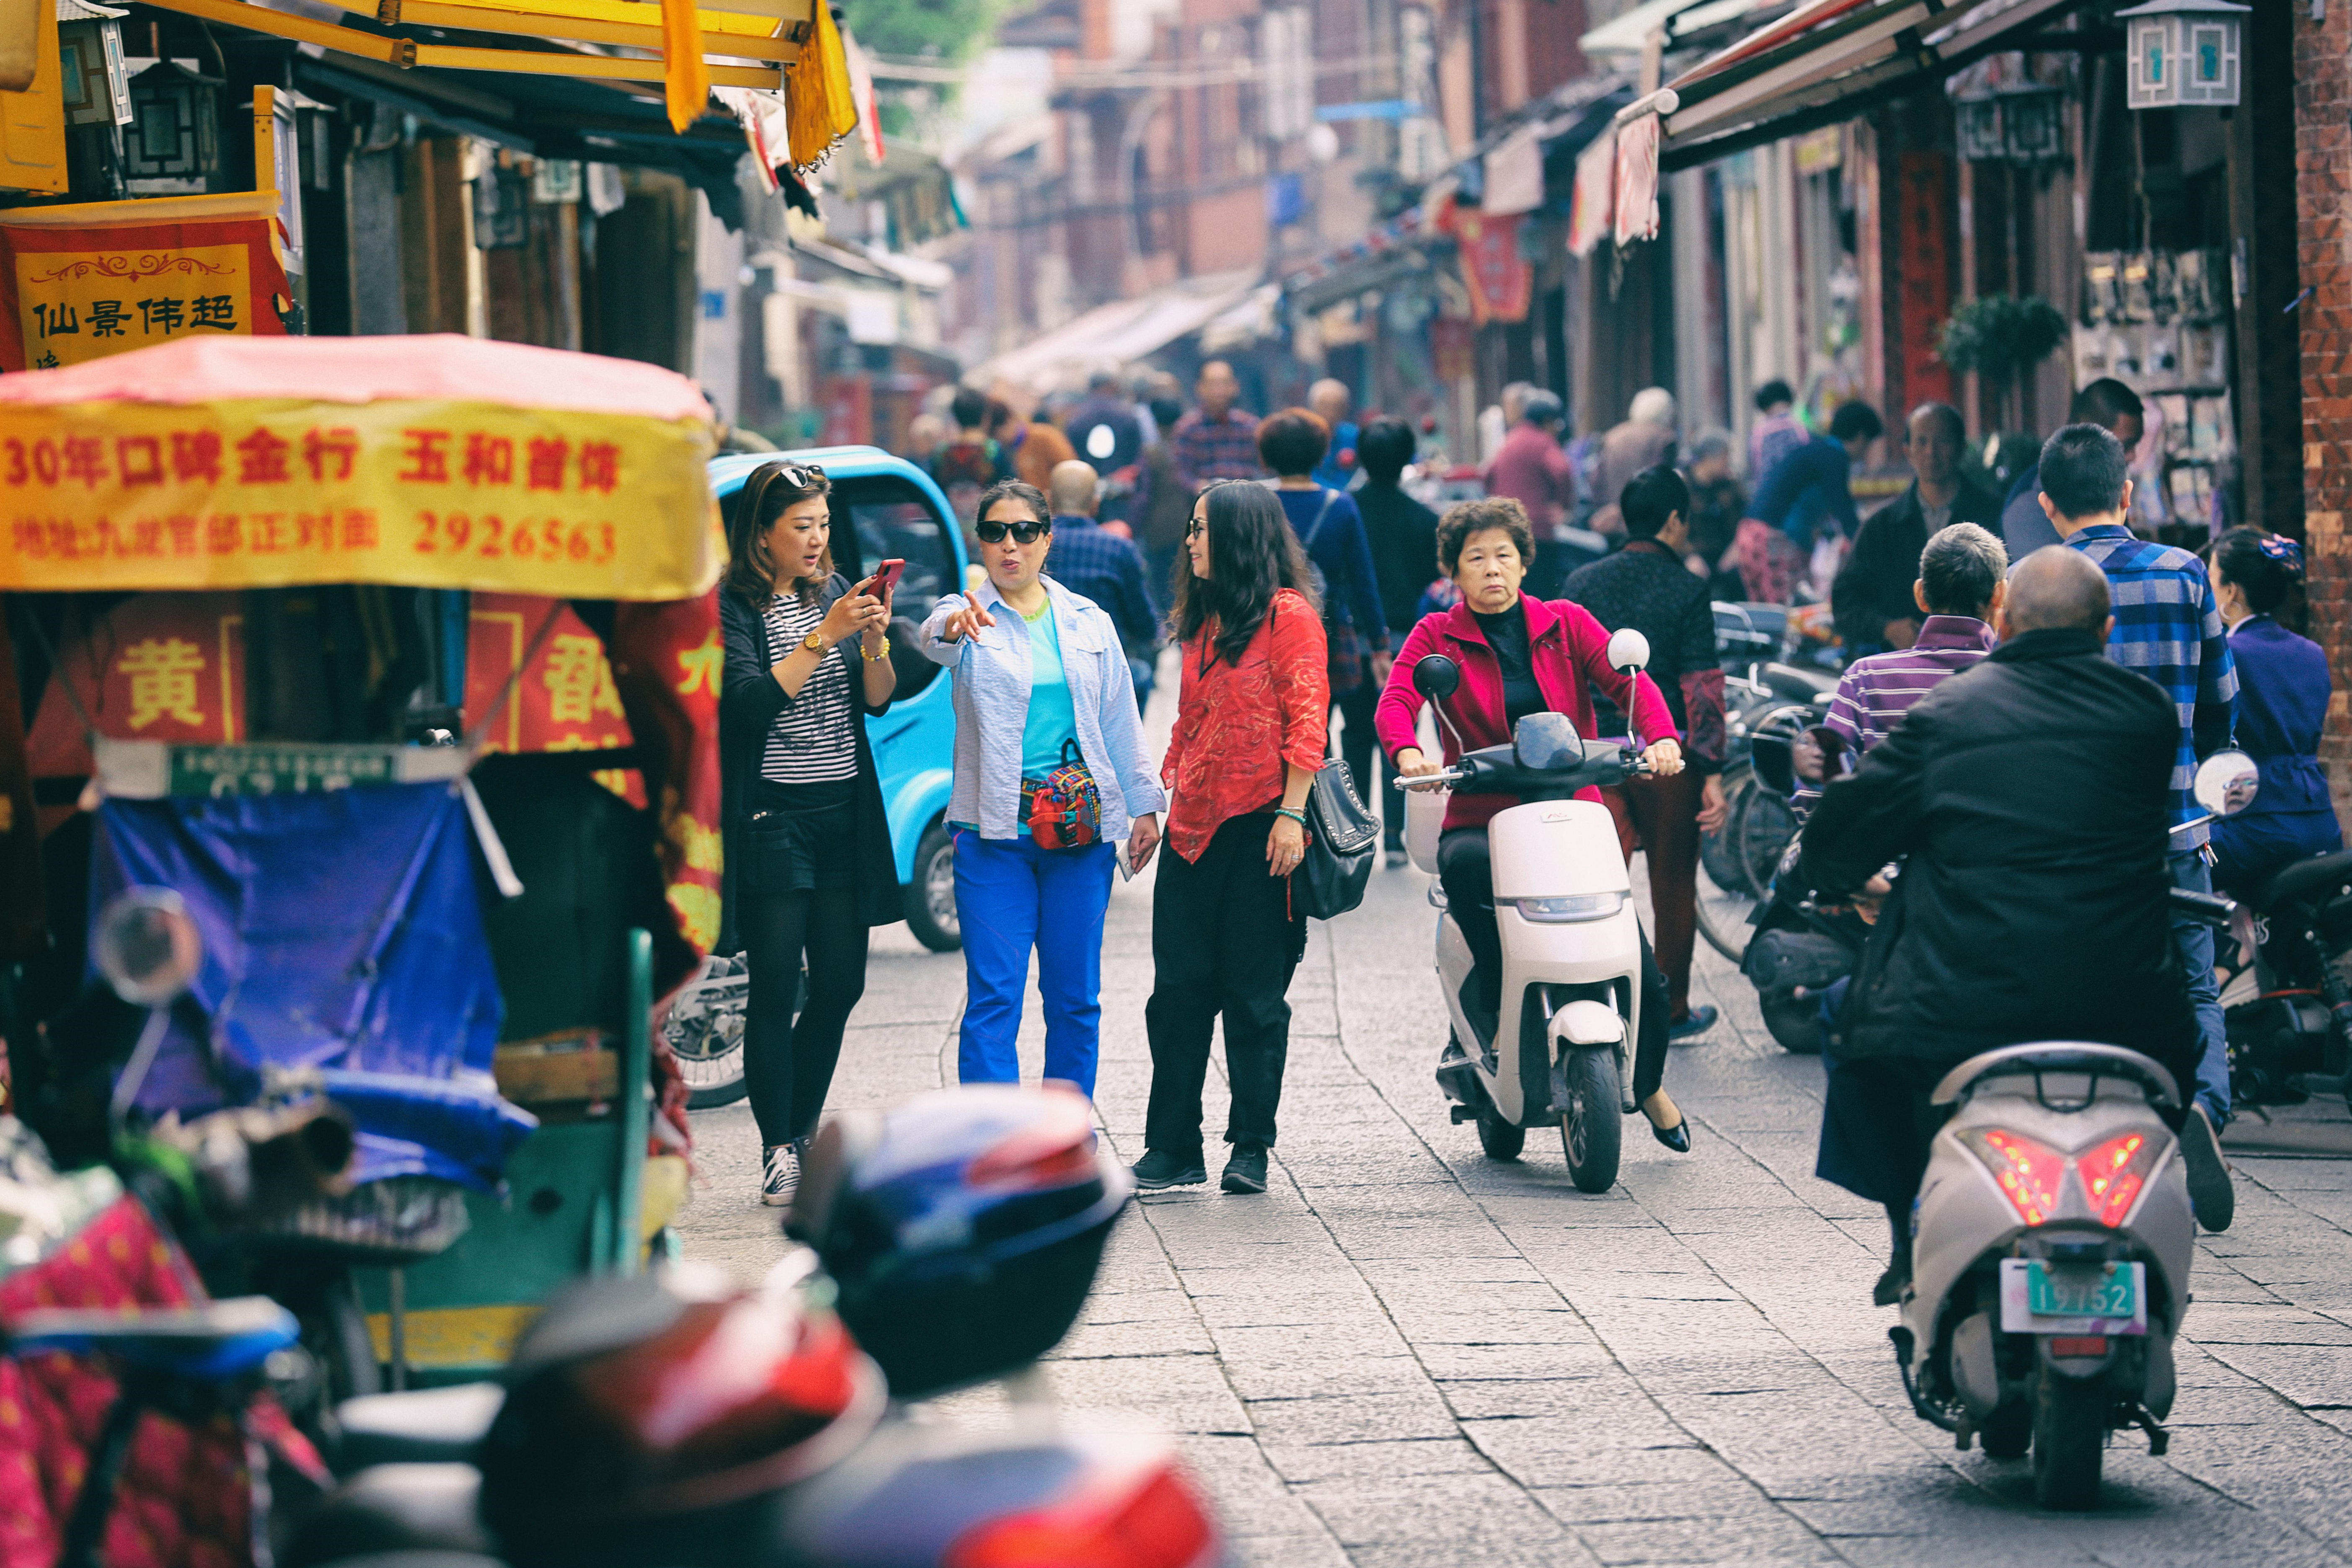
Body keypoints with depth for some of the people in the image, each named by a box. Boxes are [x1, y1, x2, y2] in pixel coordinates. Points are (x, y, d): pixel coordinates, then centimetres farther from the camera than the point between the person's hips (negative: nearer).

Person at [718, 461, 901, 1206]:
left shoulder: (835, 591, 10)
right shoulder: (730, 608, -6)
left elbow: (879, 699, 5)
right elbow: (752, 699, -19)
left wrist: (875, 642, -14)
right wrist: (826, 636, -21)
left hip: (845, 816, 6)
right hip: (771, 819, -6)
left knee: (841, 985, 7)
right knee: (775, 990, -6)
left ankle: (802, 1136, 20)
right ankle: (778, 1153, 0)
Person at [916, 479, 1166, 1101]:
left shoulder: (1088, 622, 10)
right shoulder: (971, 619, 0)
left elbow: (1120, 721, 14)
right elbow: (931, 638, -24)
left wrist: (1144, 806, 11)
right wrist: (951, 627, -47)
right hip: (995, 831, -3)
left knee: (1075, 997, 7)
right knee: (993, 997, -7)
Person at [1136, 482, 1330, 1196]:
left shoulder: (1288, 614, -5)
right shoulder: (1203, 621, 19)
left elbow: (1306, 719, -10)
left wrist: (1291, 814, -17)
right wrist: (1155, 802, 17)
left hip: (1260, 826, -7)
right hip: (1195, 827, 7)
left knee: (1255, 994, 0)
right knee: (1179, 989, 3)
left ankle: (1251, 1146, 7)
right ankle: (1172, 1147, 7)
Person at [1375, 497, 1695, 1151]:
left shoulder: (1565, 624, 9)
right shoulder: (1436, 637, 6)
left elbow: (1626, 679, -3)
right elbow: (1396, 698, -10)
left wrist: (1661, 736, -23)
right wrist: (1407, 752, -33)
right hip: (1482, 818, -2)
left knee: (1644, 975, -5)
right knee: (1465, 864, -41)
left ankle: (1648, 1084, 25)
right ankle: (1493, 988, -18)